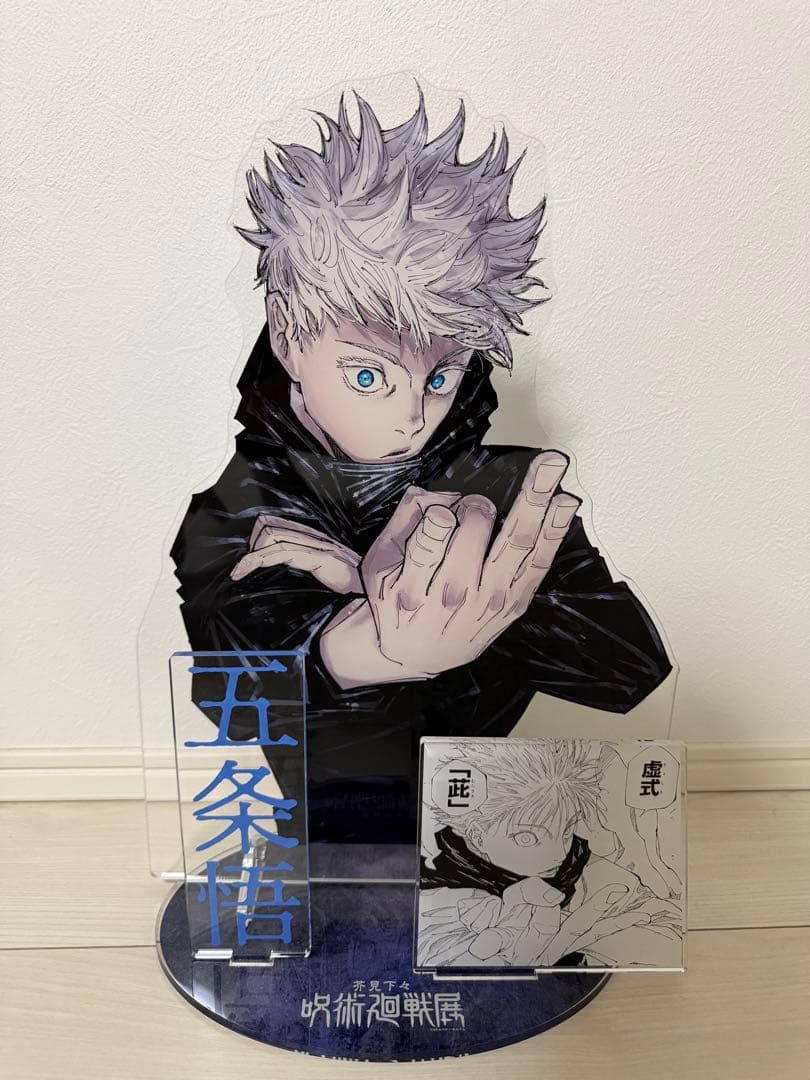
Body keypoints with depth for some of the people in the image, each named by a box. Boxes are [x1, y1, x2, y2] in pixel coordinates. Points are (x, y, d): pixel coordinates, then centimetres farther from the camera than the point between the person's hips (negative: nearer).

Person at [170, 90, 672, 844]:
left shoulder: (506, 496, -14)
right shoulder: (236, 520, -15)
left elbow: (636, 660, -24)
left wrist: (380, 582, -33)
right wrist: (378, 643, -59)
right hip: (312, 830, 0)